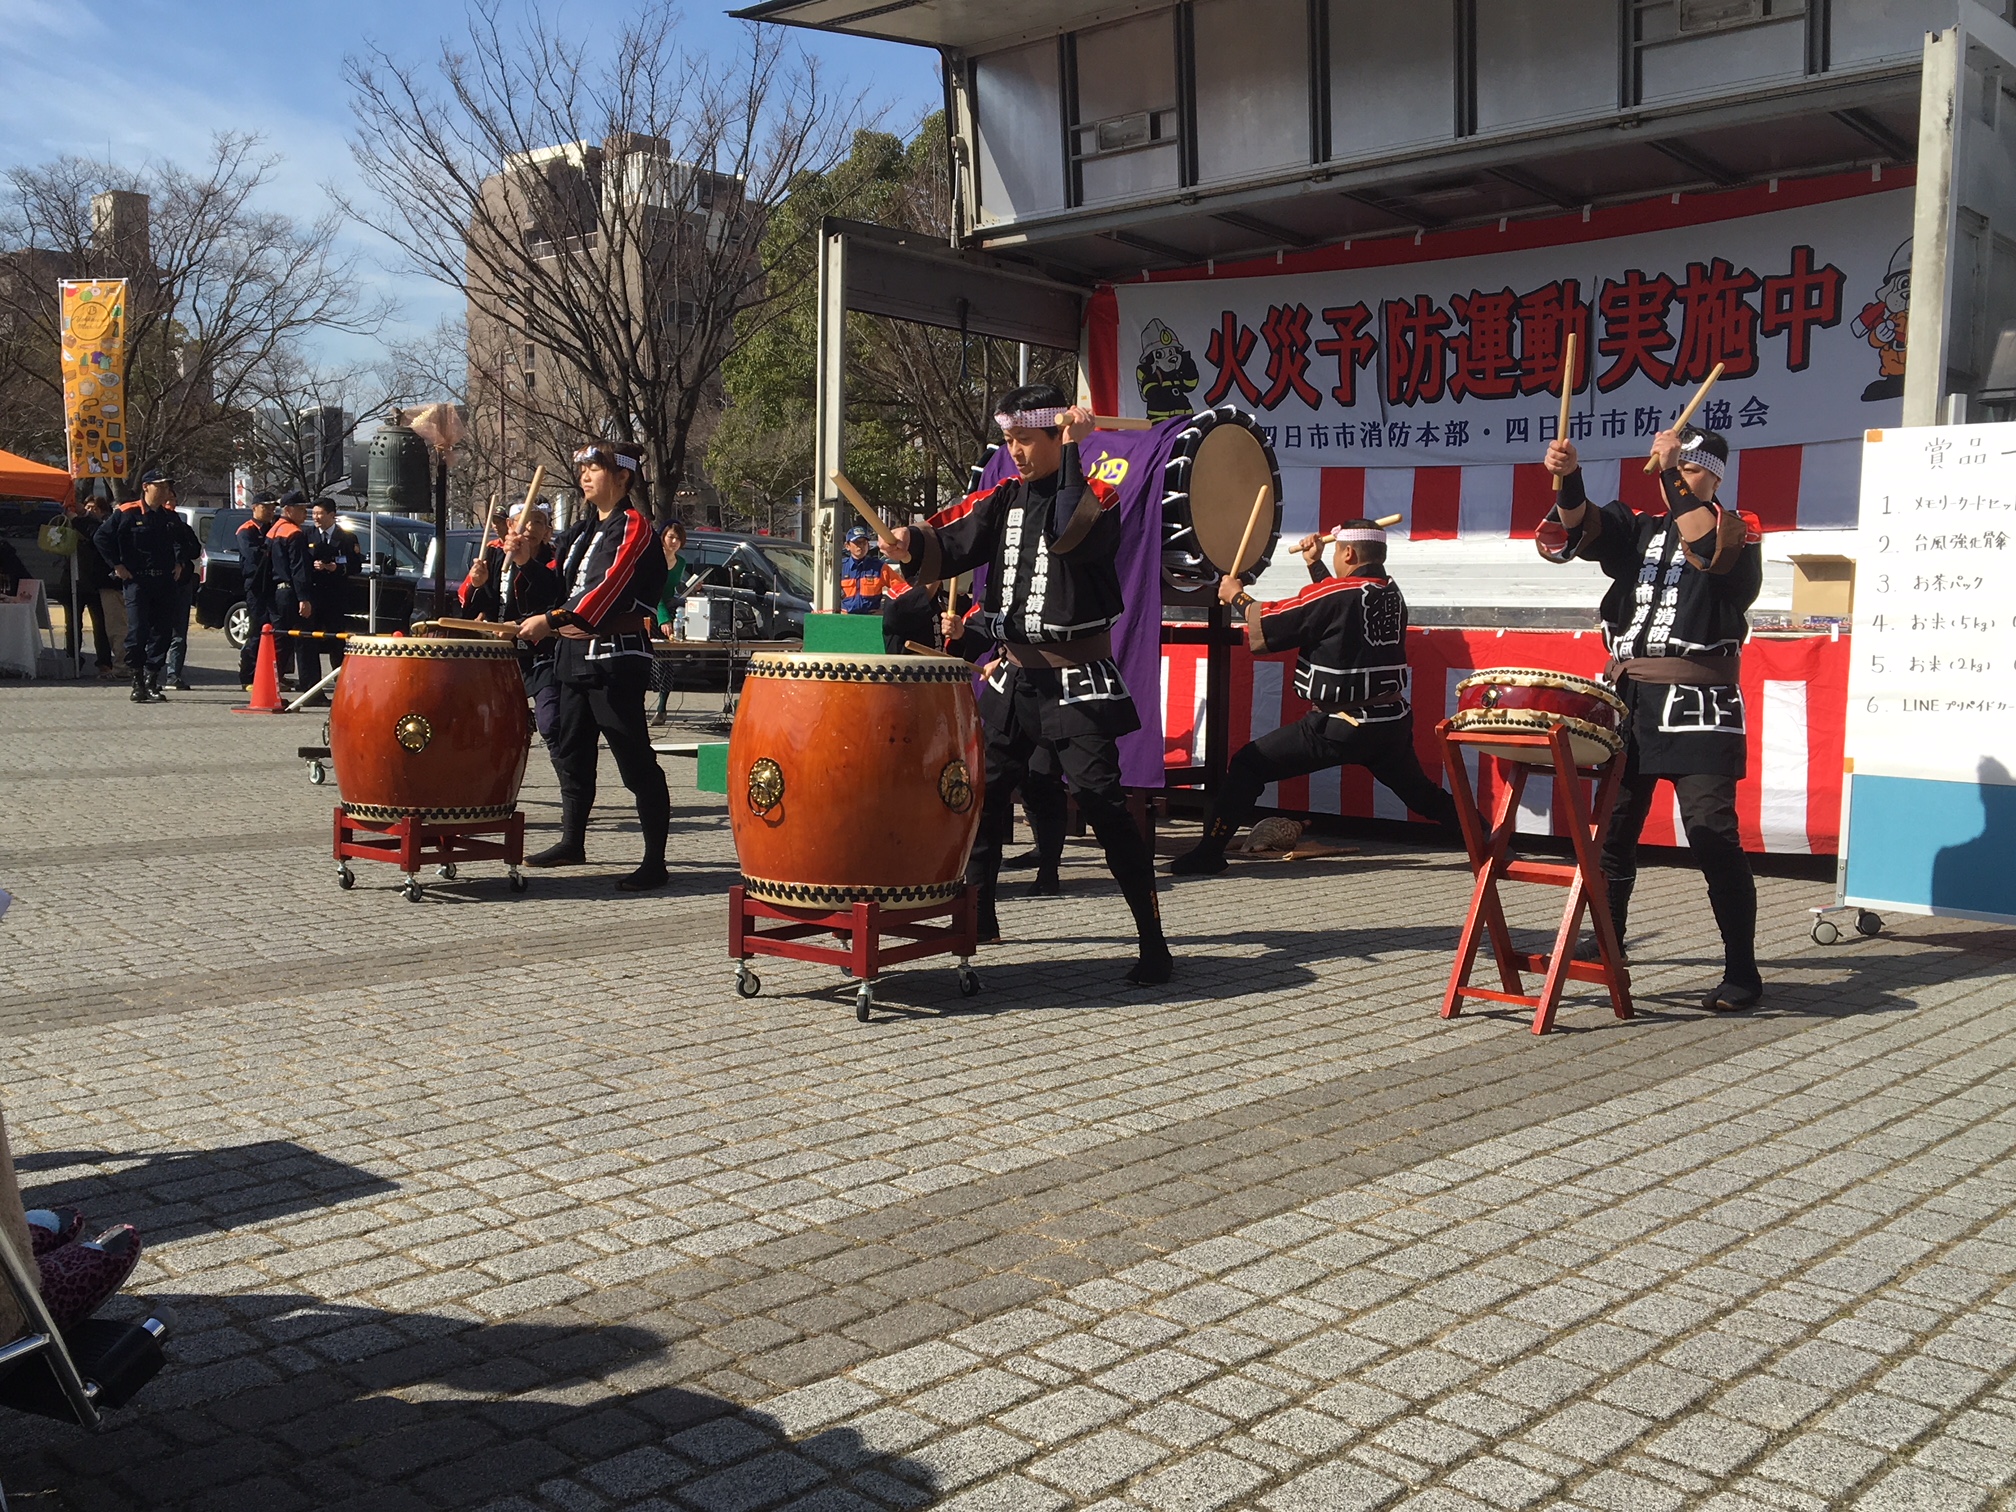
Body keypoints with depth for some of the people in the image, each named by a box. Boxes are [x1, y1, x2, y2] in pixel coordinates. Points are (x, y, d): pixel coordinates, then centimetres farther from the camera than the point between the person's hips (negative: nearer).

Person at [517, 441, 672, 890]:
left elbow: (609, 587, -22)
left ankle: (655, 862, -5)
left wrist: (551, 620, -27)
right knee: (570, 750, 16)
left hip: (617, 656, -9)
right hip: (575, 654, 9)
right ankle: (572, 842, 30)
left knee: (634, 759, -8)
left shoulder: (634, 525, -9)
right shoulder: (585, 529, 18)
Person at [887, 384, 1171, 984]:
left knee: (1102, 799, -13)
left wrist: (1072, 449, -22)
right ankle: (978, 914, 32)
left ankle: (1152, 939, -7)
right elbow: (953, 545, 1)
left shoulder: (1097, 496, -7)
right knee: (982, 792, 13)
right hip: (1014, 674, 6)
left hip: (1077, 680, -6)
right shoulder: (1004, 497, 10)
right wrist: (913, 543, -20)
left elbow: (1071, 535, -28)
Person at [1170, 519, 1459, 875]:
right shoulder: (1391, 592, 6)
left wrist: (1236, 596, 9)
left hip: (1337, 728, -7)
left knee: (1248, 765, -2)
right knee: (1419, 790, 27)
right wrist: (1315, 565, 30)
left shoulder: (1334, 595, -15)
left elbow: (1267, 626, -8)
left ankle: (1209, 853, -3)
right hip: (1393, 723, 7)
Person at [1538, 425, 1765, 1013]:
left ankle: (1742, 971, -4)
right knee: (1613, 826, 9)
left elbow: (1704, 544, -19)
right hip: (1627, 697, 5)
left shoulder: (1738, 533, 4)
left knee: (1711, 834, -10)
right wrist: (1567, 478, -22)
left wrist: (1673, 467, -17)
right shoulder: (1638, 530, 16)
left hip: (1698, 704, -5)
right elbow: (1581, 529, -2)